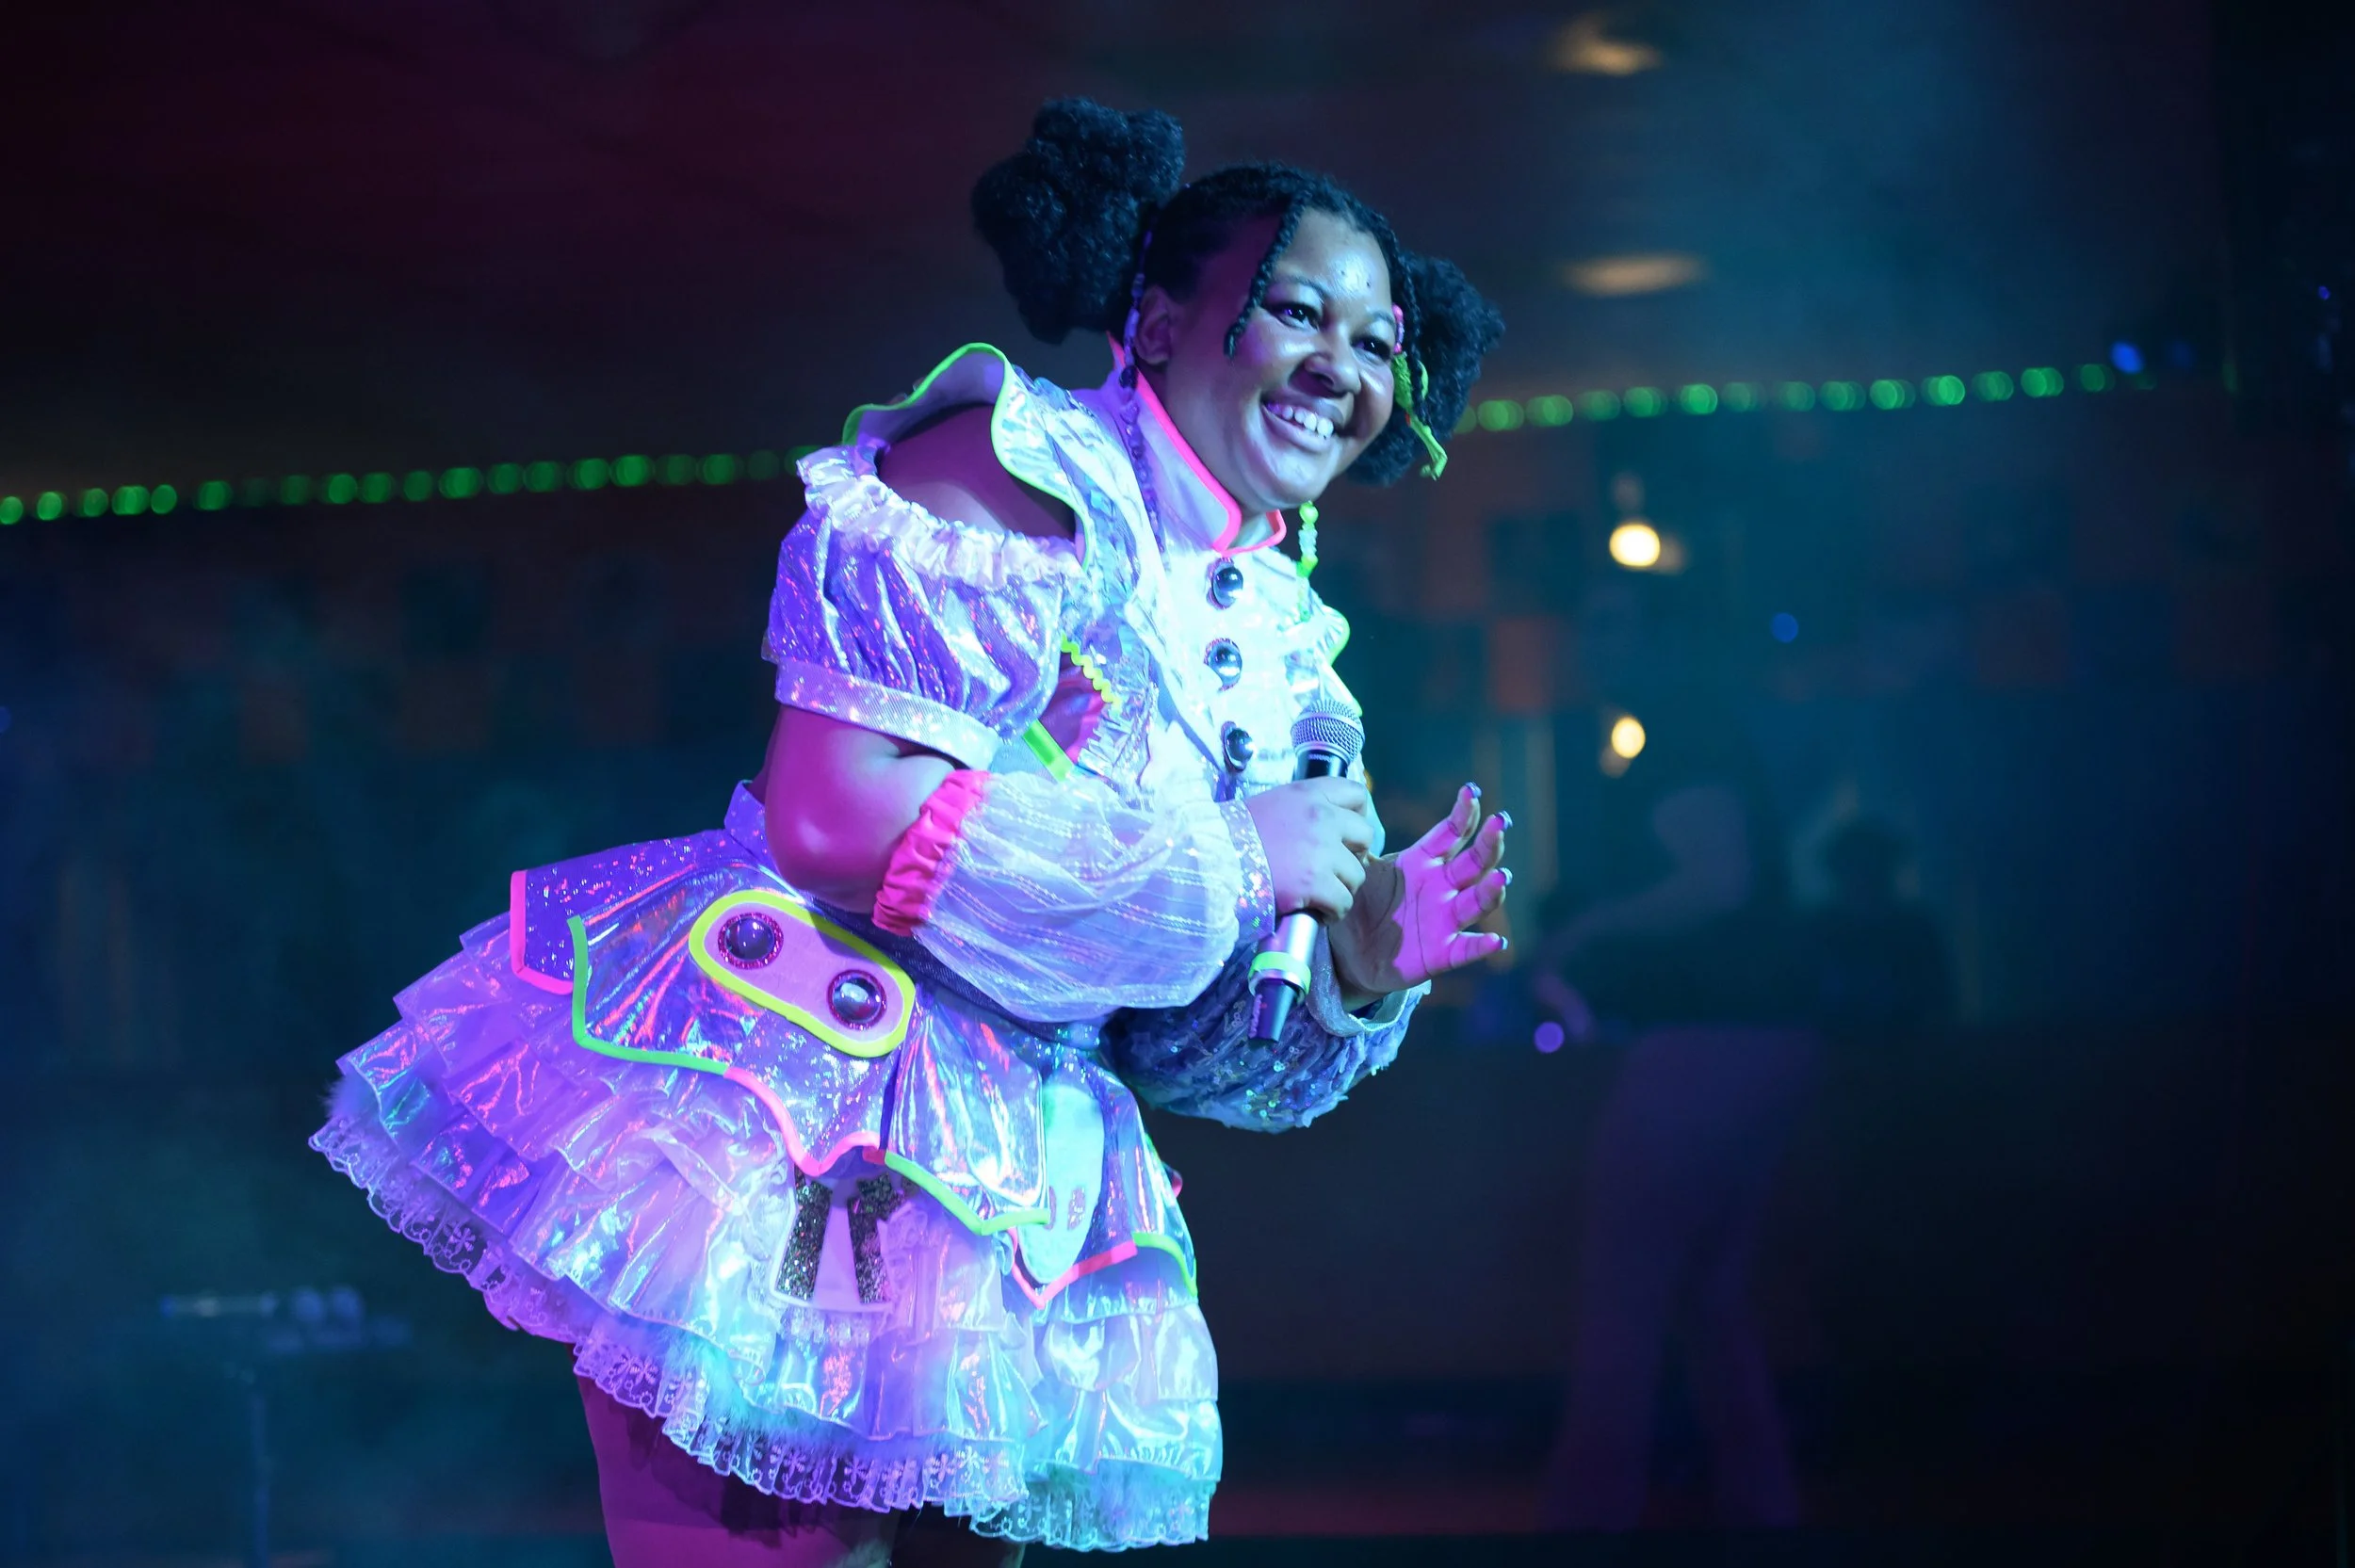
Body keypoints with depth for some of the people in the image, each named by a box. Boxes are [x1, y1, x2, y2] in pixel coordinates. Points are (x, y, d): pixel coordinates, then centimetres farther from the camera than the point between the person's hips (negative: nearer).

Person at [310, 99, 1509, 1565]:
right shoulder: (1023, 477, -11)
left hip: (1010, 1196, 8)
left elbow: (1190, 1050, 17)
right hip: (803, 1141, -8)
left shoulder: (1284, 654, 14)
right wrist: (1230, 860, -16)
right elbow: (827, 811, -24)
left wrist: (1360, 977, -5)